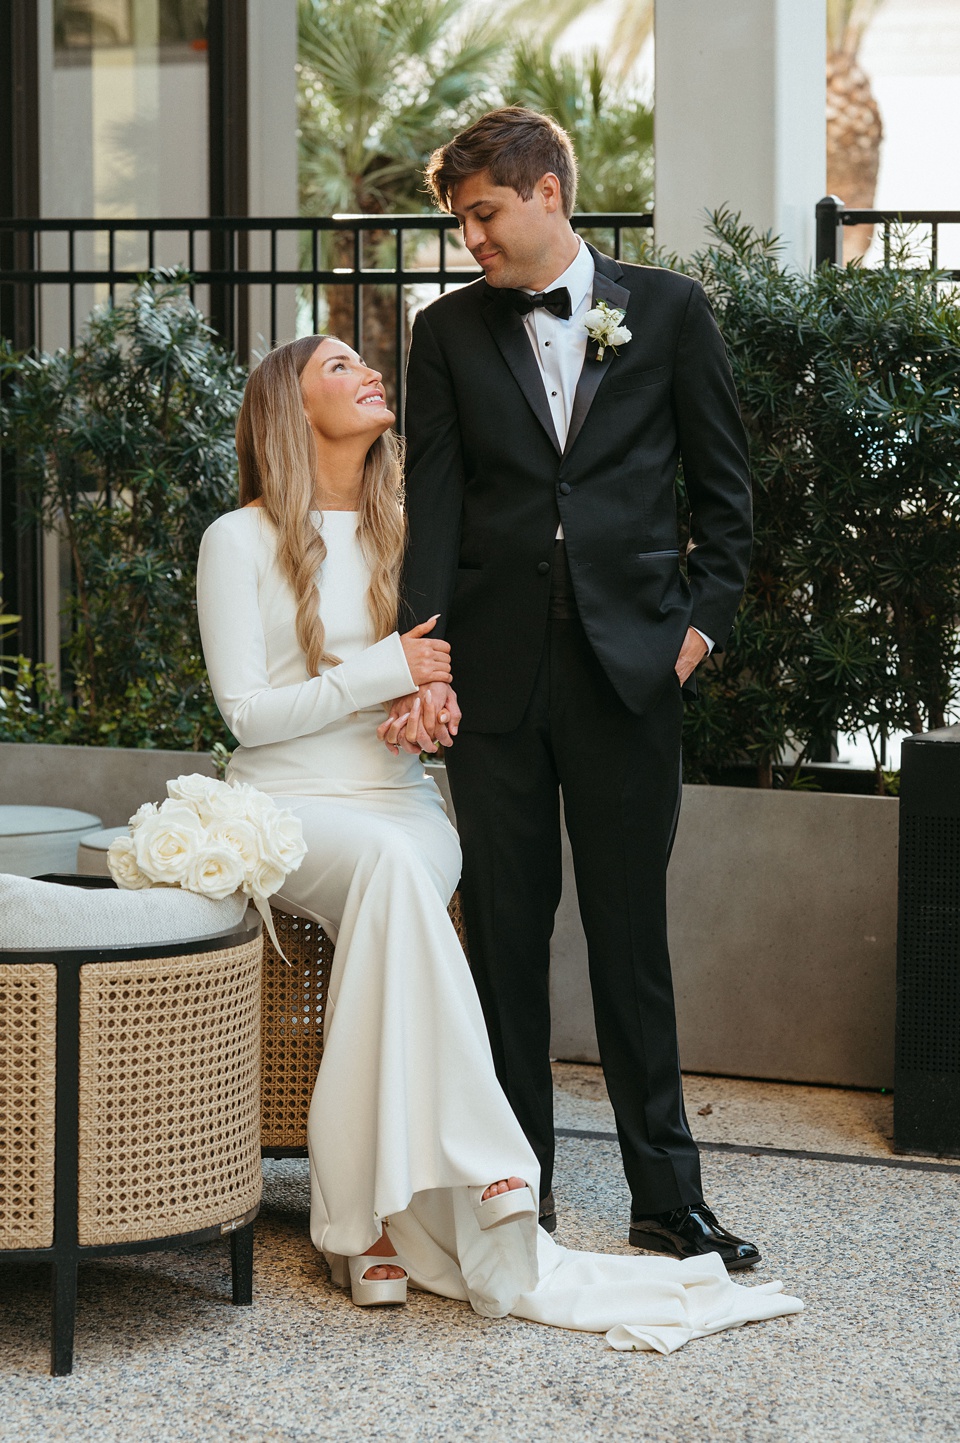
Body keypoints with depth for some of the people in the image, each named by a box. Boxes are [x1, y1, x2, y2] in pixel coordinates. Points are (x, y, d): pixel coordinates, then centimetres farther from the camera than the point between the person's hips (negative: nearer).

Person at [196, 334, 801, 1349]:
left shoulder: (406, 533, 18)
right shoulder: (240, 541, 3)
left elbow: (444, 664, 22)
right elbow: (246, 709, -5)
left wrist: (439, 696, -3)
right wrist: (386, 670, -11)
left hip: (400, 800, 3)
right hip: (287, 804, -3)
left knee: (396, 876, -34)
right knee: (391, 864, -37)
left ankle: (358, 1218, -35)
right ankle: (486, 1179, -41)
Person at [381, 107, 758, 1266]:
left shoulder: (667, 311, 5)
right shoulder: (448, 331, 7)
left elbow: (723, 483, 9)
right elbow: (434, 503, 0)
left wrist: (703, 620, 0)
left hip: (627, 665, -1)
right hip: (496, 670, 1)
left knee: (631, 934, 3)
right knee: (504, 932, 5)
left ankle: (666, 1197, 11)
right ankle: (517, 1191, 14)